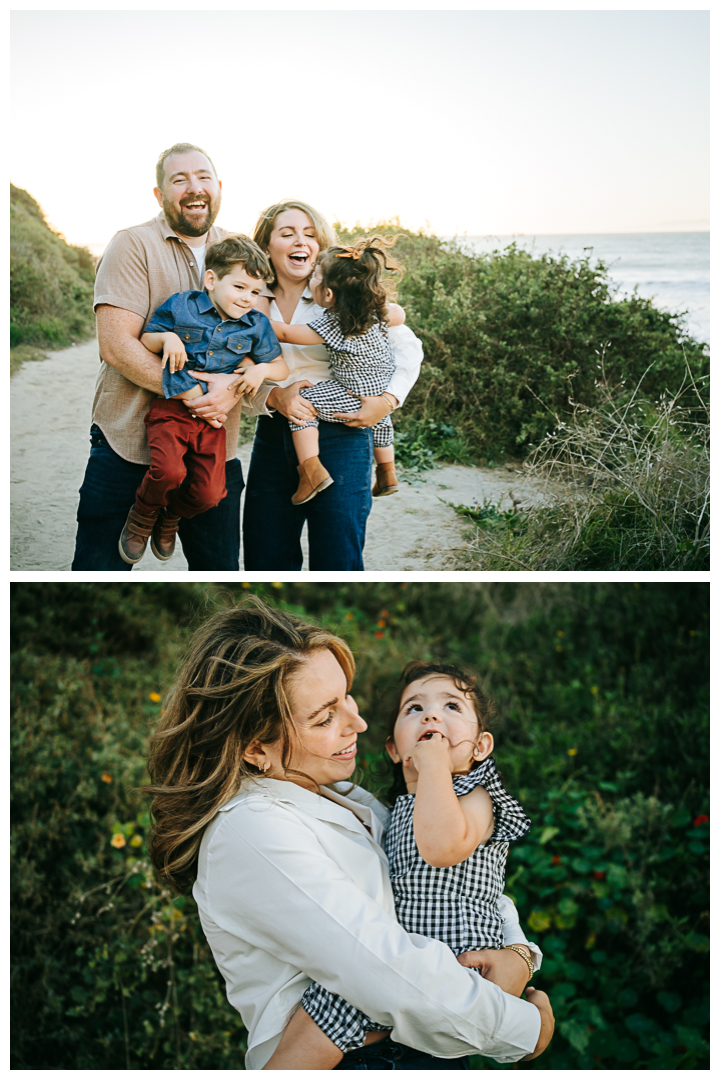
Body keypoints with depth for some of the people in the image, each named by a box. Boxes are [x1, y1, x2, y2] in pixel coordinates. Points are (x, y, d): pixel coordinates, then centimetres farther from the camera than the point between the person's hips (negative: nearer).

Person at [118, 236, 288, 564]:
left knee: (209, 493, -5)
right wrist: (166, 337, -12)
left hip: (213, 414, 3)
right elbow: (145, 341, 9)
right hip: (172, 406, -3)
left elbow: (281, 368, 13)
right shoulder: (180, 306, -1)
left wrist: (262, 369, -8)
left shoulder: (256, 326, 5)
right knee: (169, 471, -28)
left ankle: (171, 517, 31)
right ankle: (142, 516, 7)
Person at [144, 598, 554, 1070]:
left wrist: (517, 951, -3)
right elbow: (394, 978, -23)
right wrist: (524, 1030, -13)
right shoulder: (253, 834, -19)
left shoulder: (340, 795, 8)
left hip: (419, 1046, 8)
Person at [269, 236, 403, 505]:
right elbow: (400, 315, 13)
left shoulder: (332, 324, -26)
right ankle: (387, 473, 52)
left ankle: (312, 470, -12)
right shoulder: (377, 310, -8)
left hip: (357, 397, -8)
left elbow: (286, 333, -15)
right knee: (379, 419, 36)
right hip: (385, 390, 8)